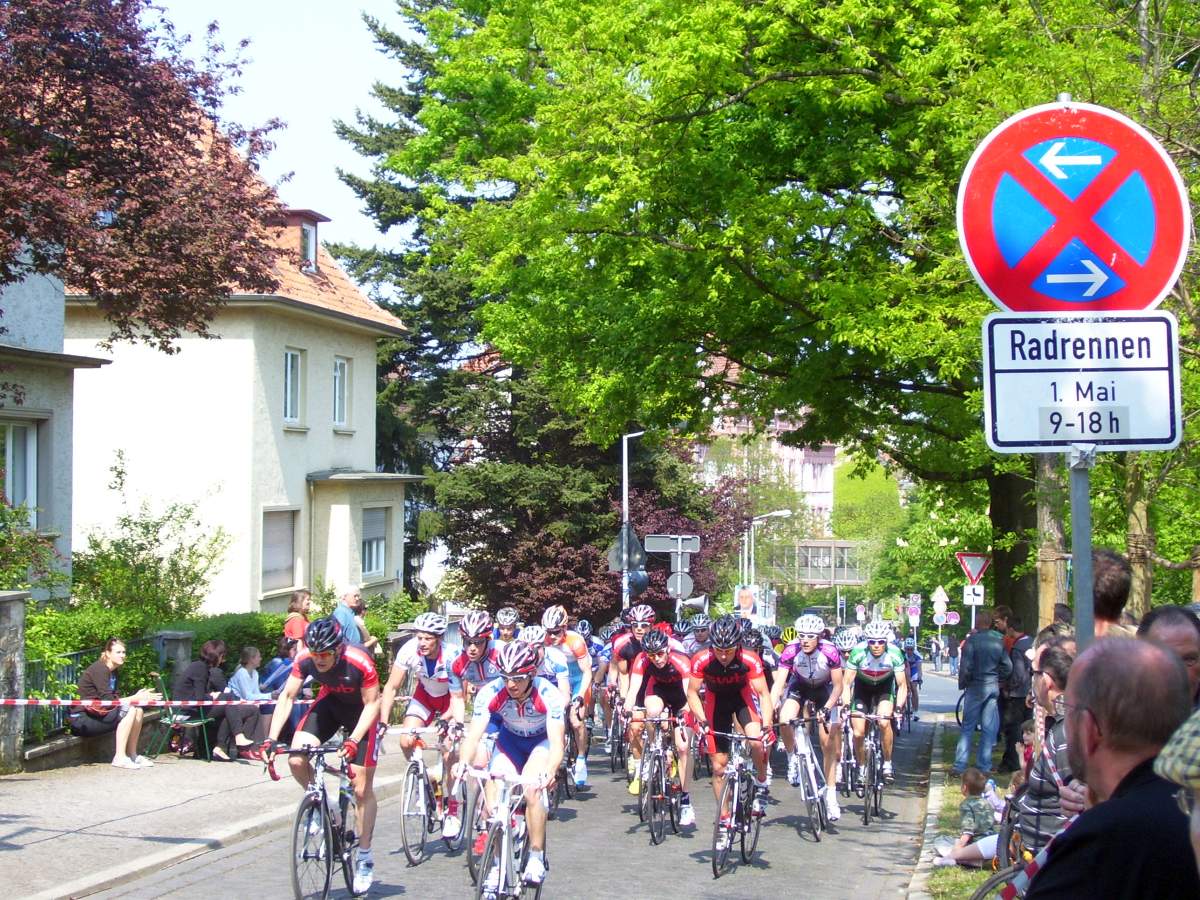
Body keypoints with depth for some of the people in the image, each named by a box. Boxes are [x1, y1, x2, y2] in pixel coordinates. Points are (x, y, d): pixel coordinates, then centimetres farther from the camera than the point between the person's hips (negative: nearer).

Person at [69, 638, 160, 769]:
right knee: (129, 710, -23)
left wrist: (139, 697, -11)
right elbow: (108, 700, -22)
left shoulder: (115, 672, 14)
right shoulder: (99, 669, -16)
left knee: (139, 709, -1)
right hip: (83, 720, -9)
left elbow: (116, 698, 4)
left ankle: (132, 754, 4)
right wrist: (135, 698, -23)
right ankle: (120, 758, -24)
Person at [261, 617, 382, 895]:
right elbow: (287, 697, -17)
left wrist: (353, 740, -36)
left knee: (362, 788, -3)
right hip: (330, 703, 4)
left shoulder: (359, 663, -34)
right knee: (296, 760, -21)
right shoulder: (305, 660, -25)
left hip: (361, 709, -3)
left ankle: (365, 858, 10)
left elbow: (372, 703, -24)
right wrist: (271, 738, -27)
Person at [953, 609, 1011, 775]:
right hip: (993, 687, 4)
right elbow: (1008, 667, 3)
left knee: (967, 727, 2)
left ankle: (960, 766, 1)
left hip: (976, 686, -4)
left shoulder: (972, 640, -12)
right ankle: (984, 766, 10)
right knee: (988, 728, 8)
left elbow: (965, 666, -15)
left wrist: (962, 683, -1)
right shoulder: (999, 641, 2)